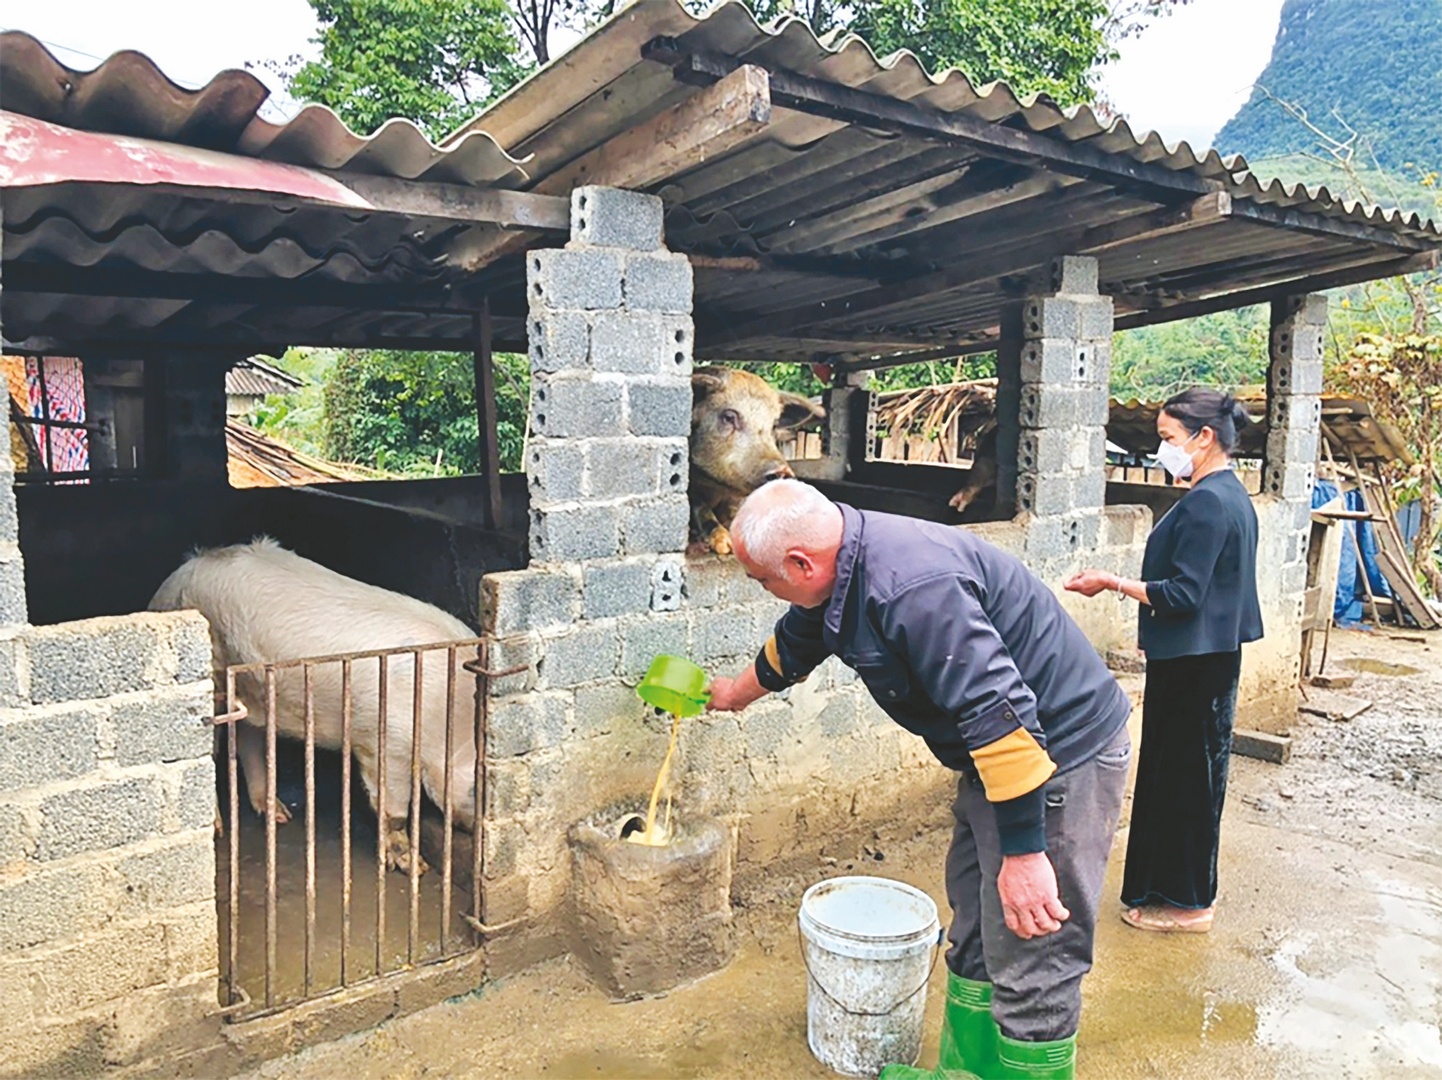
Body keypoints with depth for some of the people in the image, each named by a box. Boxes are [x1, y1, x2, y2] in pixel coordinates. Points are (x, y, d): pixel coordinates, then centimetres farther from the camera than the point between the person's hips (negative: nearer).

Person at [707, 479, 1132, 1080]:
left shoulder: (911, 586, -31)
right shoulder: (840, 569, 1)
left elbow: (999, 711, -33)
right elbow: (792, 646, 23)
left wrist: (1022, 853, -27)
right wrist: (739, 693, 41)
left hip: (1060, 755, -10)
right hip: (993, 754, 10)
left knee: (1029, 966, -2)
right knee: (975, 935, 20)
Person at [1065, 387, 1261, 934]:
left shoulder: (1206, 503, -20)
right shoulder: (1232, 495, 11)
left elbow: (1183, 594, -23)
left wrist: (1112, 583, -16)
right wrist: (1154, 628, 22)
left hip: (1192, 664, -10)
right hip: (1211, 657, 10)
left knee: (1184, 775, 1)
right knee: (1193, 772, 18)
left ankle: (1187, 902, 14)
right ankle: (1185, 887, 31)